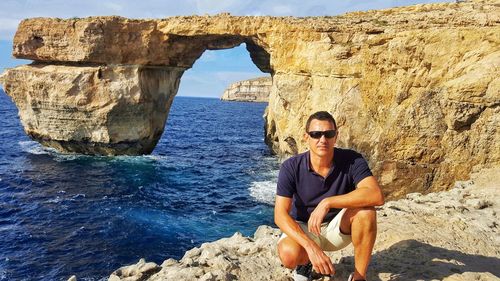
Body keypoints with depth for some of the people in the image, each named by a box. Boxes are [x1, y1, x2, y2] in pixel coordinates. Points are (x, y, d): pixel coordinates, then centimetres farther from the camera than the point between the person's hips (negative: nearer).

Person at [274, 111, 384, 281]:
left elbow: (376, 196, -34)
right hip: (303, 229, -1)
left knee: (365, 209, -30)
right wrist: (311, 247, -39)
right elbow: (280, 215, -25)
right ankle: (305, 263, 6)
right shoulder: (291, 168, -19)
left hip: (338, 229, 1)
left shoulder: (352, 160, -18)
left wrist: (328, 202, -39)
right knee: (289, 255, -34)